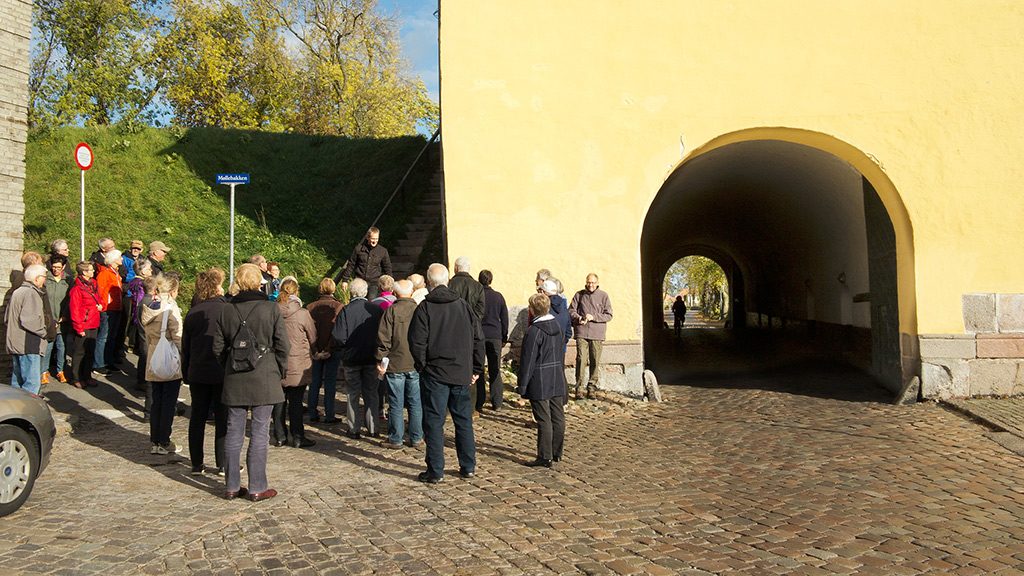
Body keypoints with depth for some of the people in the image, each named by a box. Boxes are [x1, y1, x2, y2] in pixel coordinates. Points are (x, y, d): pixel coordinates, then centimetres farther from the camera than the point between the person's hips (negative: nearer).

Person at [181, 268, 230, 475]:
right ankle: (223, 464, 7)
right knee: (223, 419, 3)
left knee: (197, 418, 12)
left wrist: (187, 374, 19)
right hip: (222, 373, -4)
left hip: (197, 374, 4)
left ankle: (197, 463, 17)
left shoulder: (192, 313, 5)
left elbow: (185, 347, 10)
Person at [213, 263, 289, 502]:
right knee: (260, 432, 2)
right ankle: (257, 488, 7)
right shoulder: (271, 308, -7)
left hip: (234, 379, 3)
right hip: (264, 378, -3)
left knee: (234, 431, 10)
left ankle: (232, 486, 18)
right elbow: (283, 345, -6)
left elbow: (218, 347, 6)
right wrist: (280, 371, 7)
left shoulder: (227, 310, 2)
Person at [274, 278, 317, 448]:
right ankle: (296, 437, 9)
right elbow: (313, 339, -2)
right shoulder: (302, 314, -13)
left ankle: (280, 435, 22)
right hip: (298, 365, -3)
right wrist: (312, 353, 18)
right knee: (295, 402, 3)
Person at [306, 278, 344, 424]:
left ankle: (312, 414, 16)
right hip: (333, 352, -3)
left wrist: (313, 350, -6)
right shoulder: (338, 307, -8)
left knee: (315, 382, 12)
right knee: (330, 382, 3)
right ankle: (329, 416, 5)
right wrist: (329, 350, -14)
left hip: (315, 351, 3)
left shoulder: (310, 307, 0)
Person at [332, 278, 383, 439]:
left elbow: (339, 338, -14)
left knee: (353, 394, 9)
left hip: (351, 358, -2)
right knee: (371, 393, 12)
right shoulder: (377, 309, -6)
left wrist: (343, 349, 7)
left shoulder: (345, 310, -13)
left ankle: (354, 429, 14)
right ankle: (372, 428, 15)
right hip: (372, 359, 2)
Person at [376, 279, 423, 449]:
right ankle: (416, 438, 16)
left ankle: (395, 439, 13)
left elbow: (384, 338, -10)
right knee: (416, 403, 10)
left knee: (396, 404, 5)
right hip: (416, 365, 3)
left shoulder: (391, 311, -8)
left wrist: (380, 360, -2)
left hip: (395, 365, -2)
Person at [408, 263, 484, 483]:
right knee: (464, 420, 13)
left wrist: (422, 366, 1)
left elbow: (417, 342, -12)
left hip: (435, 373, -4)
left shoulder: (424, 308, -8)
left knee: (434, 422, 3)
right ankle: (468, 467, 21)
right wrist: (476, 369, 13)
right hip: (461, 373, 4)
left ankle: (435, 471, 6)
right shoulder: (463, 305, 5)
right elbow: (477, 339, 7)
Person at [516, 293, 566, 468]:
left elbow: (528, 360, -16)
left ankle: (545, 457, 2)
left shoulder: (534, 331, -17)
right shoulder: (557, 326, 7)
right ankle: (556, 453, 22)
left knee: (544, 420, -3)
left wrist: (522, 385, -10)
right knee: (558, 417, 11)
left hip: (539, 383, -7)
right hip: (557, 380, 7)